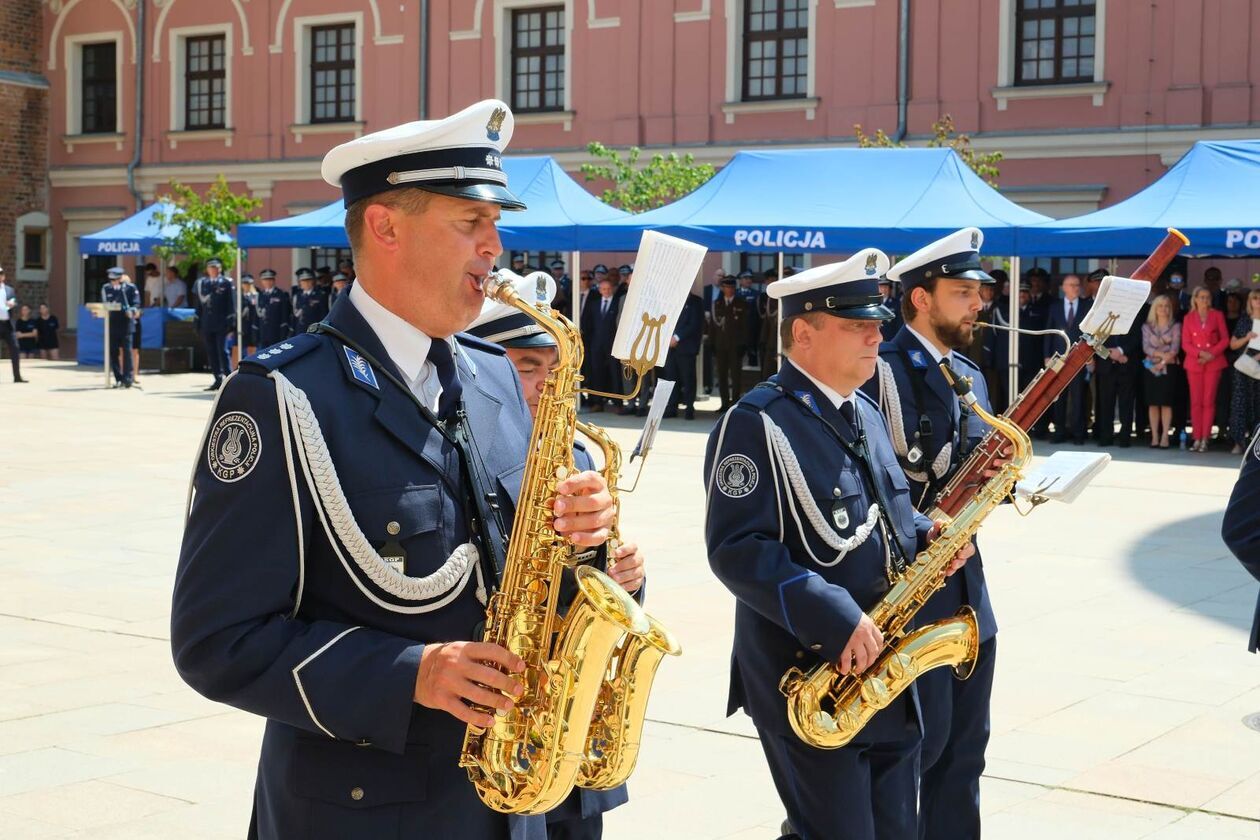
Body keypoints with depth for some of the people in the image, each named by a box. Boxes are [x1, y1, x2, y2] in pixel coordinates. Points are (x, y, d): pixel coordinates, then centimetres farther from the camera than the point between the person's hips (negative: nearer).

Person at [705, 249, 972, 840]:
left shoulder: (864, 413, 13)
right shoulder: (756, 424, -15)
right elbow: (735, 548, -22)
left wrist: (925, 535, 1)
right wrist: (835, 618, -28)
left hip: (887, 677, 9)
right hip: (807, 681, -8)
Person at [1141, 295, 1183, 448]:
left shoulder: (1175, 326, 5)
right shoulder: (1147, 327, 11)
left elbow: (1175, 349, -4)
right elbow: (1145, 347, 0)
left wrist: (1163, 362, -15)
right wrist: (1160, 354, -15)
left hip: (1169, 367, -2)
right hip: (1151, 367, 2)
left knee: (1166, 402, -6)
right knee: (1153, 402, 0)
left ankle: (1165, 436, -5)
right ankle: (1154, 436, 2)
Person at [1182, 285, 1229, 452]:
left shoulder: (1217, 315, 7)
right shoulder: (1188, 318, 10)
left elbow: (1225, 339, 4)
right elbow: (1185, 343, 4)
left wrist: (1212, 354, -10)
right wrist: (1200, 353, -12)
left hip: (1213, 363, -1)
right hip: (1194, 363, 1)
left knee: (1209, 402, -4)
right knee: (1195, 402, -2)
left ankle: (1205, 440, -3)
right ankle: (1197, 439, 0)